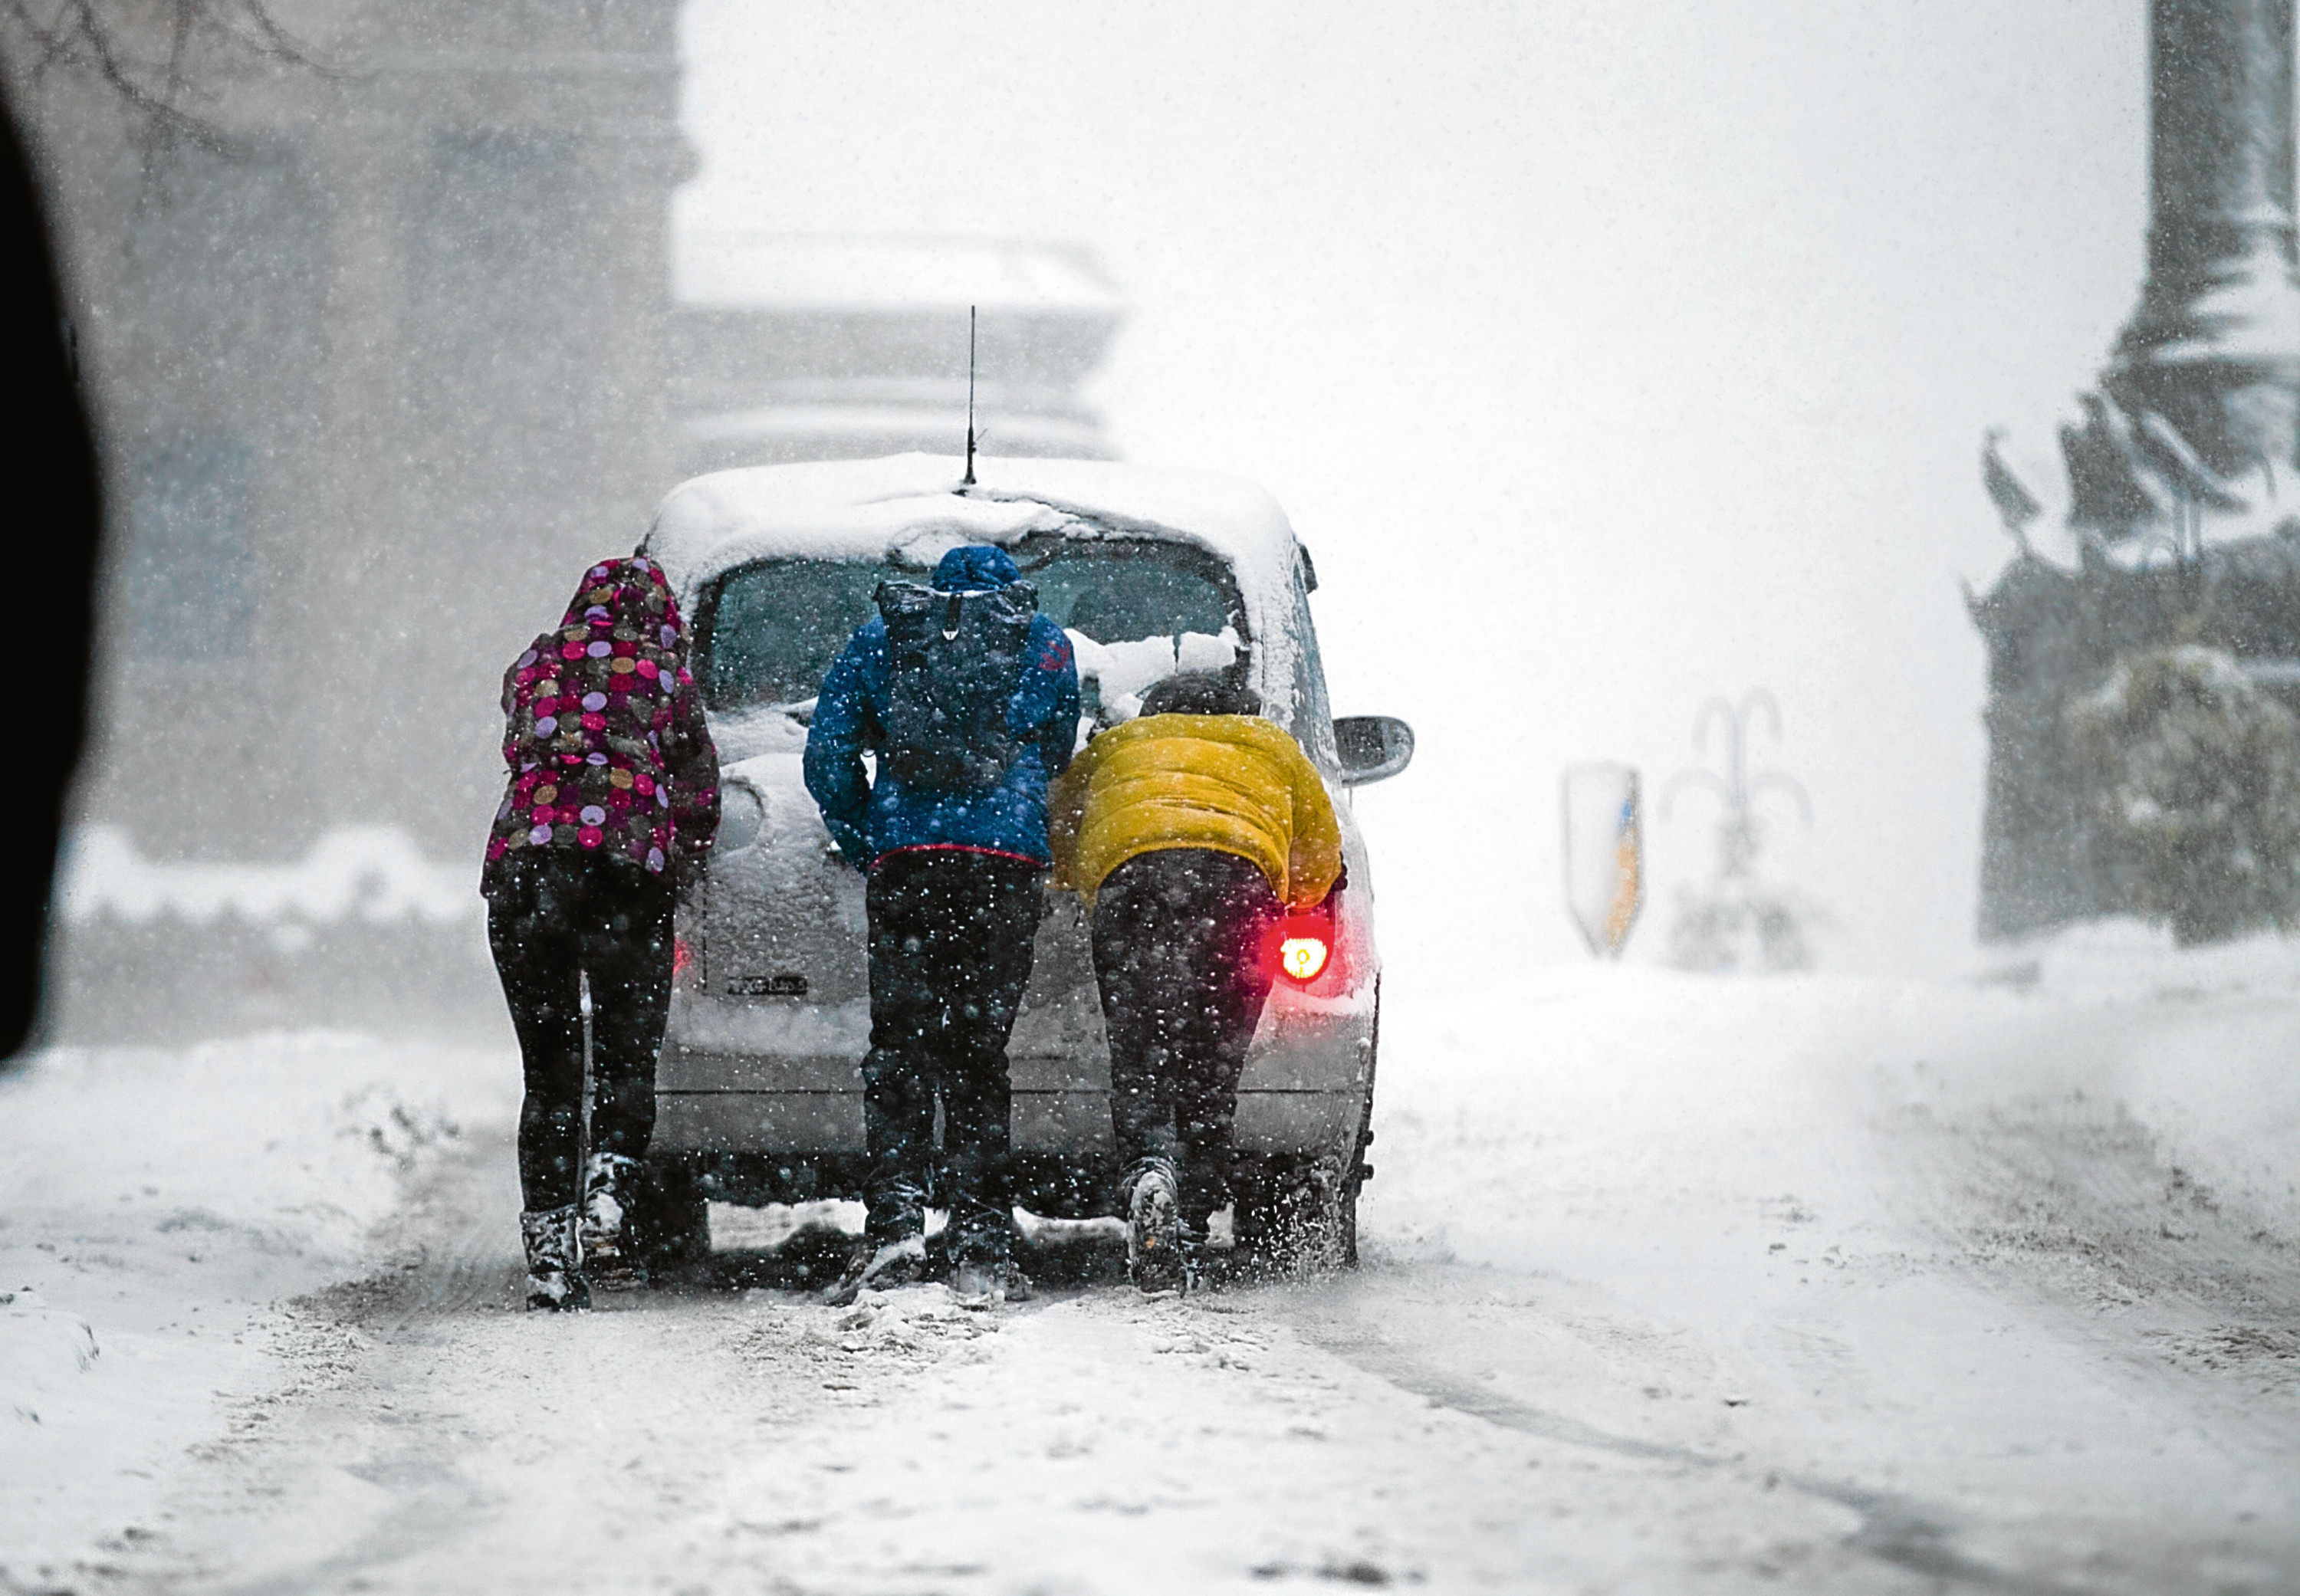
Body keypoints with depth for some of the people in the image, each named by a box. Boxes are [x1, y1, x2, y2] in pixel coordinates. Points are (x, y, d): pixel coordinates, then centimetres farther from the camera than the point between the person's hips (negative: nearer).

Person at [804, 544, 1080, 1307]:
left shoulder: (877, 638, 17)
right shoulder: (1045, 643, 17)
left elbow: (827, 756, 12)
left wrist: (865, 846, 19)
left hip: (904, 854, 0)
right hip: (1007, 860, 0)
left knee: (899, 1043, 3)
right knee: (978, 1047, 3)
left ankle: (895, 1218, -13)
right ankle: (979, 1250, -1)